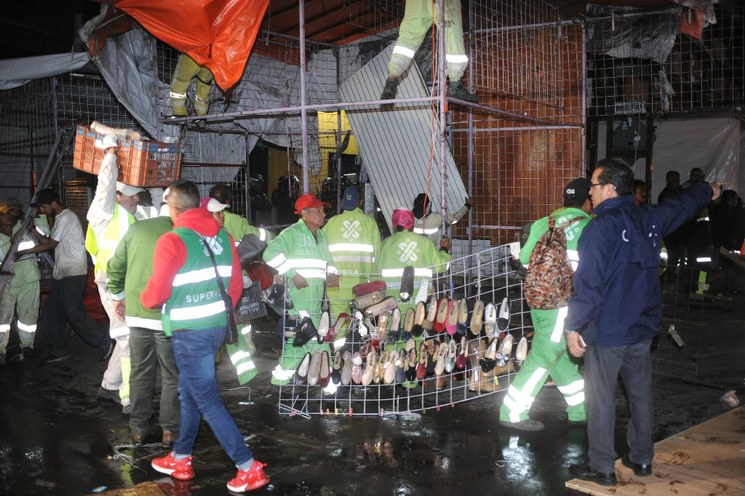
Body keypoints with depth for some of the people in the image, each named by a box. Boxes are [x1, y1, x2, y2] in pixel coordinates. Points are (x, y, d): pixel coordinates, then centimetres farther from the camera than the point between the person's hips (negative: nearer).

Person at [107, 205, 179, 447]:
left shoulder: (136, 228, 3)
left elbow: (114, 266, 9)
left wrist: (117, 295, 23)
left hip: (136, 313, 4)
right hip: (167, 316, -4)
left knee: (140, 372, 16)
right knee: (171, 375, 10)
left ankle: (138, 428, 22)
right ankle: (169, 429, 15)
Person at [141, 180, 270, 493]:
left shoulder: (172, 241, -16)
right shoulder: (222, 236, 4)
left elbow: (157, 292, -15)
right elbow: (235, 284, 9)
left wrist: (144, 300, 7)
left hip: (189, 332, -7)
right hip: (217, 326, 8)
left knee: (207, 401, 1)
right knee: (189, 392, 21)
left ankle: (249, 468, 2)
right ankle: (180, 459, 33)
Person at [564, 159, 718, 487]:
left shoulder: (600, 227, -19)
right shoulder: (650, 218, 3)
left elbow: (588, 283, -22)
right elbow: (683, 205, 25)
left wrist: (573, 327, -14)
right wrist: (707, 190, 46)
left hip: (607, 332, -7)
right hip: (643, 328, 7)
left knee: (600, 399, 3)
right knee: (641, 394, 17)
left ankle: (602, 468, 11)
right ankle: (642, 459, 30)